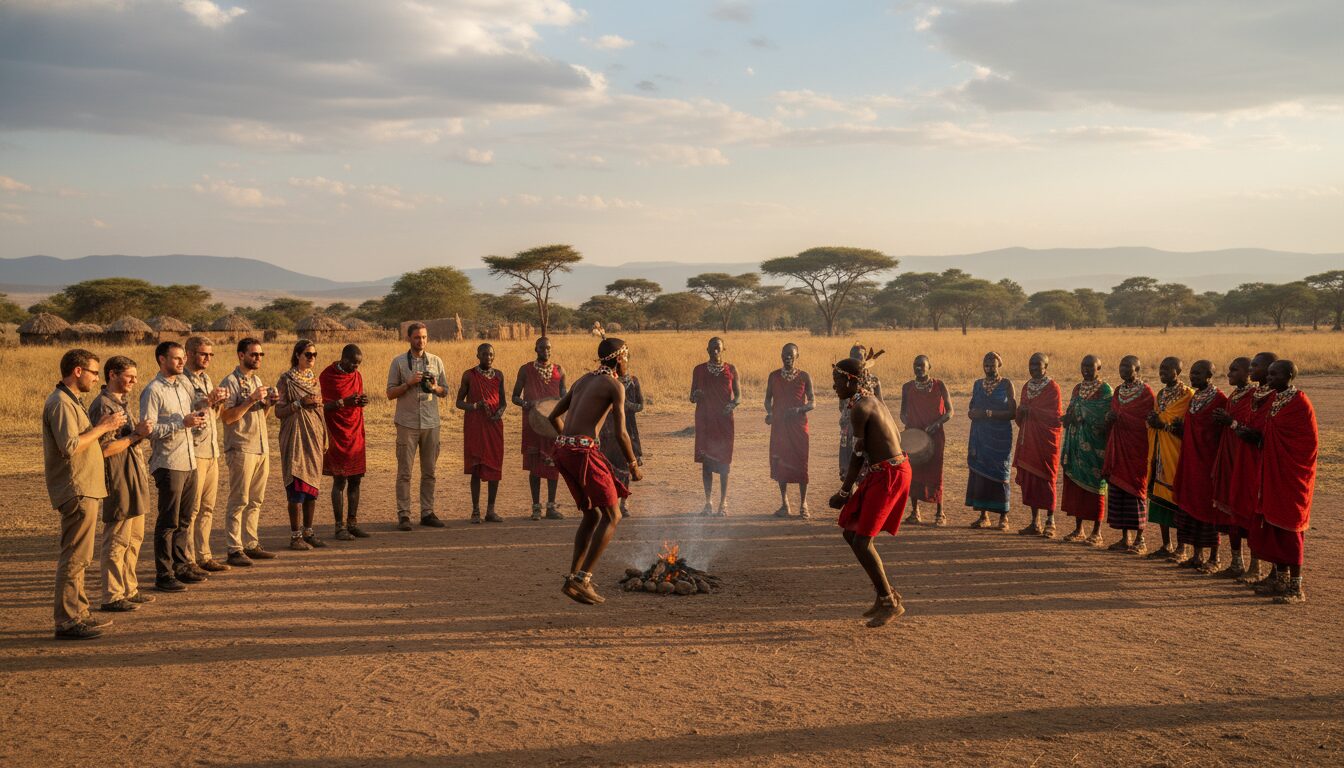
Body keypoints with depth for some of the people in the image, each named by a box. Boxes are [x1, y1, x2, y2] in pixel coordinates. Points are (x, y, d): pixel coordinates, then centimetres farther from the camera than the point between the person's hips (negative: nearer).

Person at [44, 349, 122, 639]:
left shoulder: (71, 401, 18)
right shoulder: (60, 403, -15)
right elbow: (70, 446, -24)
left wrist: (102, 427, 10)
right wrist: (102, 428, -17)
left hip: (84, 490, 11)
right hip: (76, 491, -11)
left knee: (76, 556, 16)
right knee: (74, 558, -8)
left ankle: (78, 613, 25)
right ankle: (67, 622, -4)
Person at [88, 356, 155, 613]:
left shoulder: (122, 403, 16)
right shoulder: (103, 406, -15)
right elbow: (105, 449, -20)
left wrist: (140, 431, 6)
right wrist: (136, 434, -17)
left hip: (134, 481, 10)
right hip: (118, 483, -10)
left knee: (134, 538, 15)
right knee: (117, 541, -4)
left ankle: (129, 589, 24)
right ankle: (112, 597, 3)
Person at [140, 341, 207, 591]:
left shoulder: (184, 386, 14)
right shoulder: (153, 390, -10)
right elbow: (148, 429, -17)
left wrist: (196, 417, 6)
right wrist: (182, 423, -21)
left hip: (189, 461, 8)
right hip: (168, 464, -8)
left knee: (185, 519, 14)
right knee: (168, 521, -2)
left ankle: (181, 566, 24)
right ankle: (163, 575, 4)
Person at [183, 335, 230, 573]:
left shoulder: (206, 378, 17)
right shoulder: (182, 380, -10)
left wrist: (218, 403, 3)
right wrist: (207, 402, -19)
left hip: (212, 450, 8)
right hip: (193, 451, -8)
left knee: (208, 507, 12)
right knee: (191, 509, -4)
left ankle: (203, 556, 19)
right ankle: (188, 560, 2)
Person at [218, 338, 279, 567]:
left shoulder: (257, 381, 17)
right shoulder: (230, 382, -8)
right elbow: (227, 417, -16)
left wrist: (270, 402, 2)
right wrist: (251, 400, -20)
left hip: (262, 448, 8)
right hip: (241, 449, -8)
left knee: (256, 501, 10)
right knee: (239, 501, -6)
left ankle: (251, 545, 17)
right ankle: (234, 550, -2)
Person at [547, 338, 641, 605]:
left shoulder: (583, 380, 22)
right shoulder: (615, 385, -2)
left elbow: (554, 416, 25)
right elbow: (620, 433, -8)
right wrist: (634, 466, 4)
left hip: (562, 449, 8)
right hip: (585, 451, -8)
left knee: (592, 516, 18)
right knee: (612, 515, 0)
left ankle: (573, 578, 15)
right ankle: (582, 579, -7)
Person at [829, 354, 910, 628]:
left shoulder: (859, 408, -15)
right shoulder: (871, 400, 15)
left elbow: (858, 454, -14)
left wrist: (844, 492, -6)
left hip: (889, 475, -10)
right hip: (882, 472, 10)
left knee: (862, 541, -9)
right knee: (850, 532, 13)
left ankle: (890, 602, 2)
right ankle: (886, 594, 19)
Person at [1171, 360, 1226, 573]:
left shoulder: (1219, 400, -12)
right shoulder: (1193, 398, 13)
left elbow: (1224, 435, -14)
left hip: (1208, 462, -8)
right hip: (1190, 462, 8)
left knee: (1208, 506, -3)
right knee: (1190, 505, 9)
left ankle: (1214, 558, 6)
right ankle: (1198, 554, 19)